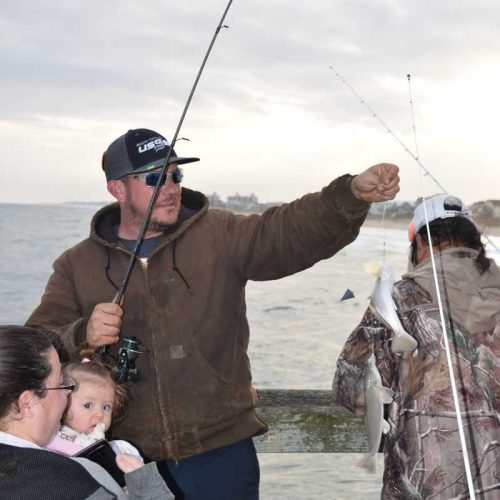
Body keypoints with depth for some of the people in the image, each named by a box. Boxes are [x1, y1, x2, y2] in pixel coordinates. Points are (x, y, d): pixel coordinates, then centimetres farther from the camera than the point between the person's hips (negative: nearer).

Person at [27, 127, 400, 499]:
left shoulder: (219, 236, 1)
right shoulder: (76, 267, 4)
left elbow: (290, 230, -12)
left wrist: (354, 192, -29)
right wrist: (81, 335, -23)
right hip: (127, 459, 1)